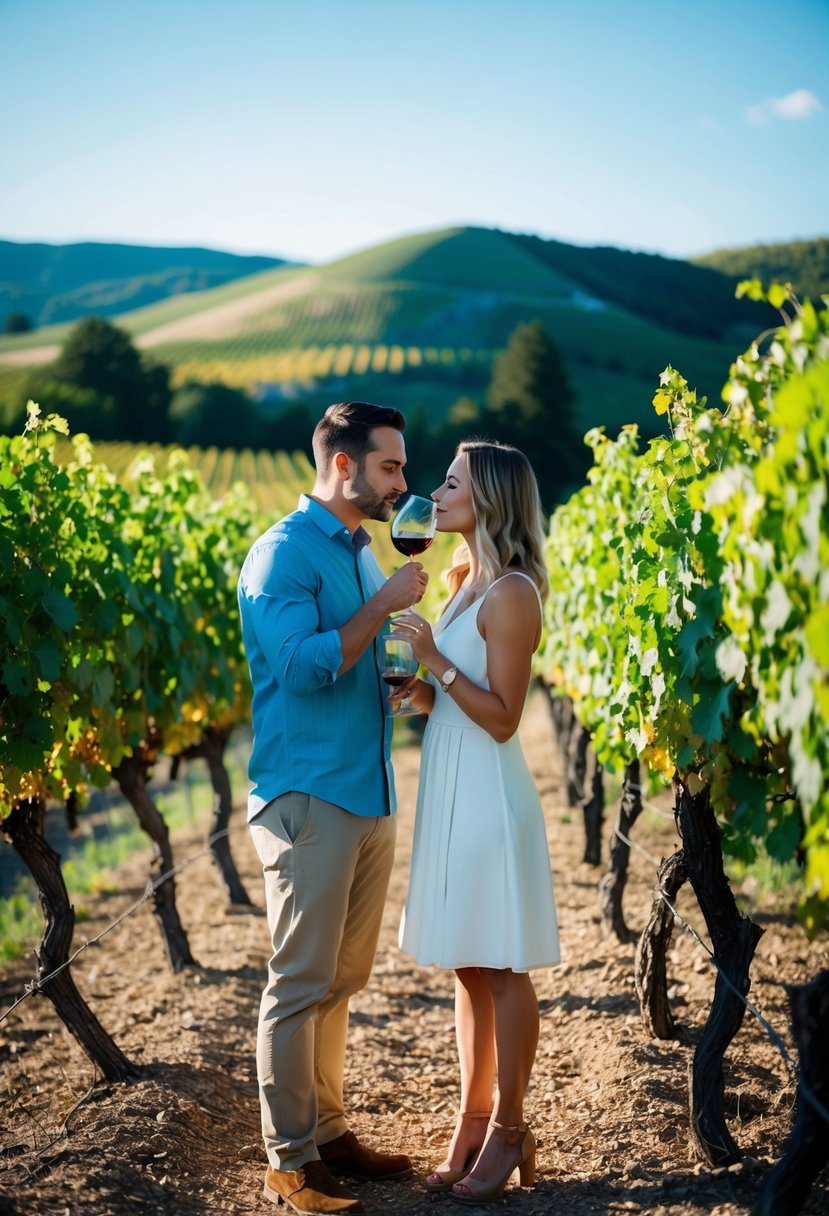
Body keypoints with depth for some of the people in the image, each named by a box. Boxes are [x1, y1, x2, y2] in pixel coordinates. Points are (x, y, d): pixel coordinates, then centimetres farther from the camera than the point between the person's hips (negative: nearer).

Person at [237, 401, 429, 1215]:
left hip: (369, 796, 9)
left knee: (341, 980, 14)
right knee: (301, 984, -2)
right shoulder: (283, 554, -9)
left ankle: (327, 1132, 25)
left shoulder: (361, 552, 17)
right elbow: (302, 666, -21)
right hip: (308, 798, -8)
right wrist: (384, 604, -15)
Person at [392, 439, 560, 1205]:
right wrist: (416, 687, -1)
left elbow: (502, 719, -16)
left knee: (502, 969, 3)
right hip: (450, 792, 9)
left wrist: (436, 662, -21)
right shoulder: (467, 582, 12)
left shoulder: (511, 593, -14)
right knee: (466, 969, 14)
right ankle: (474, 1121, 25)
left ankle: (507, 1129, 16)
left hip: (488, 796, -9)